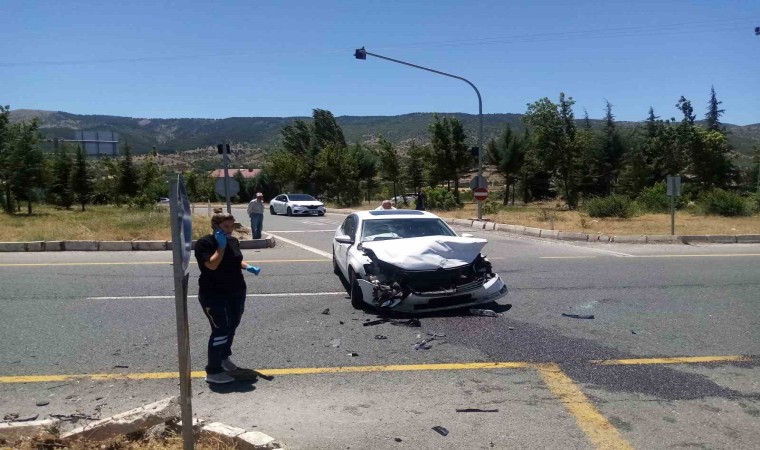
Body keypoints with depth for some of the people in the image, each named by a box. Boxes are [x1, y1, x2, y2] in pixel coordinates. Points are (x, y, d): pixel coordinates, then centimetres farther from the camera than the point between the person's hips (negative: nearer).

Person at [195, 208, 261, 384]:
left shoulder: (233, 241, 5)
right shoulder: (204, 243, -16)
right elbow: (212, 265, -28)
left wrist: (249, 267, 2)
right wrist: (221, 246, -24)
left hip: (236, 293, 7)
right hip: (213, 296, -7)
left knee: (232, 326, 16)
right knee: (220, 331, -8)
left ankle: (224, 356, 40)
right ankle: (213, 372, 2)